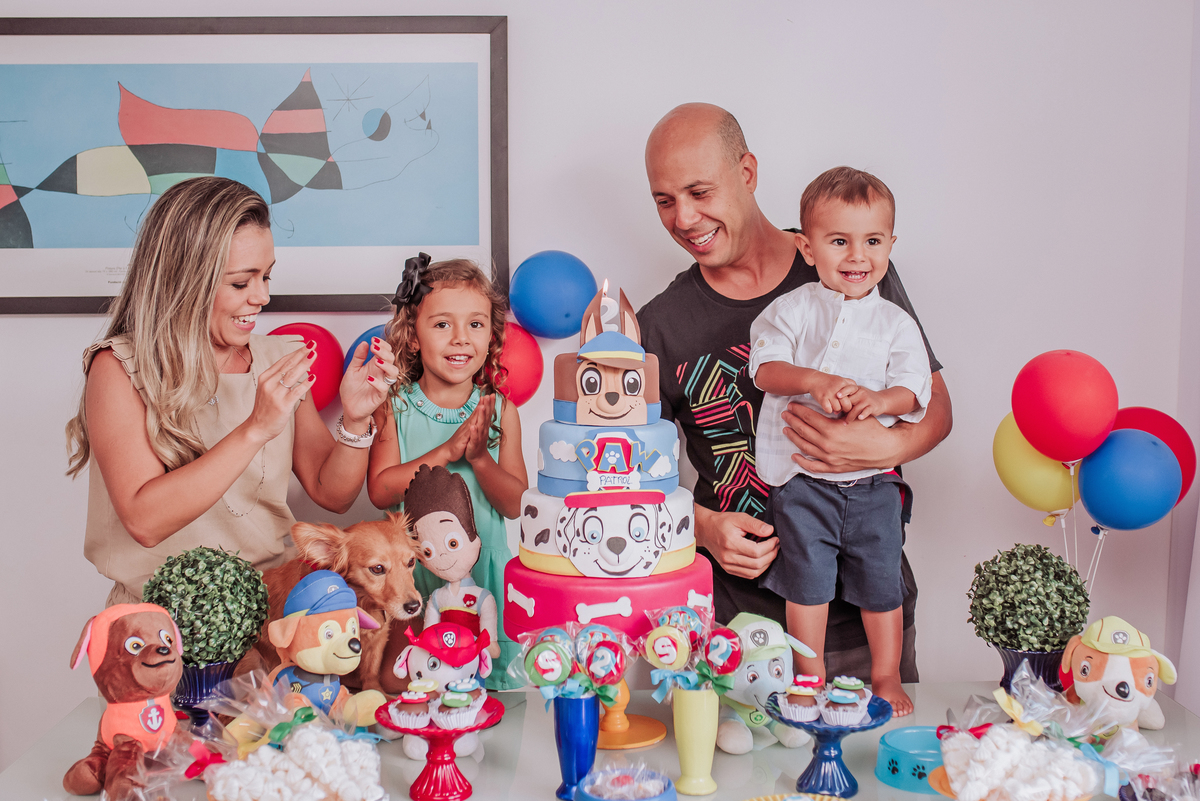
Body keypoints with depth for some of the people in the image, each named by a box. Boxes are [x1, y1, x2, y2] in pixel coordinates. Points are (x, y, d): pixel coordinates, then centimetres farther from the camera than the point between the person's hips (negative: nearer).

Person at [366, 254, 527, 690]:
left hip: (483, 571, 1)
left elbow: (515, 504, -4)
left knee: (495, 681, 5)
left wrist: (479, 458, -19)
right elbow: (380, 490, -13)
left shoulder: (500, 410, -2)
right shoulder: (395, 407, -4)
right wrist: (446, 451, -20)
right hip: (414, 569, -1)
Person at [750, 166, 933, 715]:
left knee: (881, 582, 10)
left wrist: (880, 400, -23)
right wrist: (813, 381, -26)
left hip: (871, 480, 2)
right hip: (801, 478, -1)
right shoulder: (792, 309, 0)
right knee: (807, 580, 5)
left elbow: (915, 390, -2)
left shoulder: (895, 322, 4)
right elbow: (765, 367, -9)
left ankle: (886, 677, 29)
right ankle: (812, 679, 23)